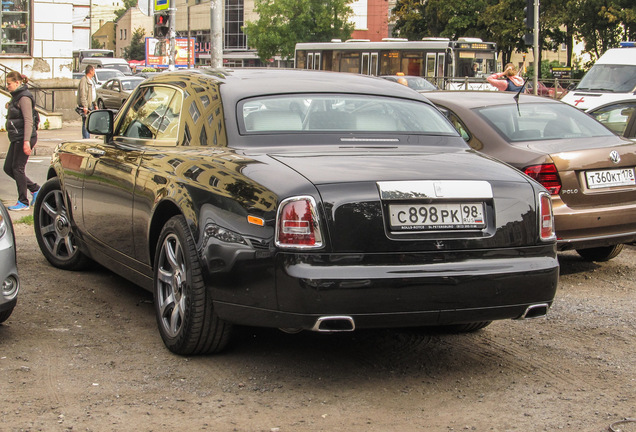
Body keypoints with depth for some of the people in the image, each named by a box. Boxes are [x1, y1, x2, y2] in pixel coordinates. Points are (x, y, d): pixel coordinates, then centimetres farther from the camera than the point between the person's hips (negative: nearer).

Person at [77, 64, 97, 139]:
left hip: (91, 104, 9)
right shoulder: (84, 80, -12)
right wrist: (85, 106, -23)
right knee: (86, 123, -10)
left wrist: (95, 104, 23)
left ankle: (87, 138, 16)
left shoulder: (91, 80, 19)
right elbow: (82, 94, -18)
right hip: (86, 105, -9)